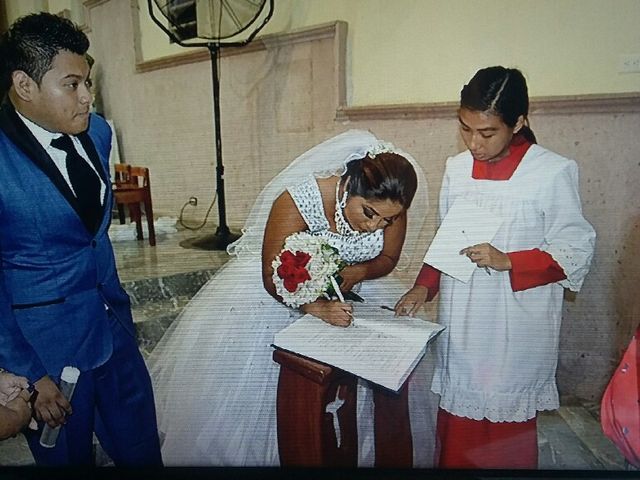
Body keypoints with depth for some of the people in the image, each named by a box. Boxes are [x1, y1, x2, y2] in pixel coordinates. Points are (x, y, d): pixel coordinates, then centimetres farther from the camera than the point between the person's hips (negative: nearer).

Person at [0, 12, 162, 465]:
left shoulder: (97, 132, 0)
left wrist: (118, 305, 14)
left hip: (113, 326, 5)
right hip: (44, 346, -5)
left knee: (142, 450, 18)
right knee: (68, 456, 18)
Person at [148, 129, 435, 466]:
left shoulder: (390, 207, -19)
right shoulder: (297, 201, -33)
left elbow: (388, 258, -3)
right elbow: (273, 278, -26)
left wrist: (358, 272, -24)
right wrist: (317, 308, -42)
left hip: (353, 281, 4)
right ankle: (252, 447, 17)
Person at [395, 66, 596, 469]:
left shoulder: (554, 172, -9)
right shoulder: (457, 168, 5)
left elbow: (575, 251, -6)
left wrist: (507, 261, -19)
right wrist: (424, 287, 0)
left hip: (516, 329, -4)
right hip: (459, 325, 4)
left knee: (508, 426, 8)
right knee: (457, 419, 14)